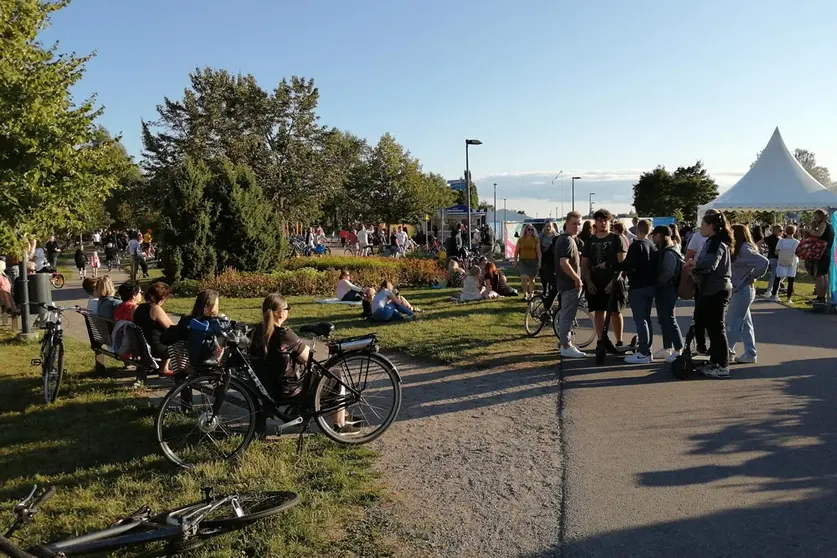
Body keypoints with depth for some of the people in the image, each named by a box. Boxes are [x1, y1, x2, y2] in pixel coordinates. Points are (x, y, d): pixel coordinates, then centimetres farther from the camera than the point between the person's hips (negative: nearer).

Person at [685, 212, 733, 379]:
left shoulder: (717, 243, -15)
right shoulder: (712, 242, 16)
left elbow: (710, 264, -30)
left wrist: (694, 263, -13)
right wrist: (694, 268, -1)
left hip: (717, 290, -10)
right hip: (711, 290, 10)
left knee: (716, 327, -5)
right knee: (711, 326, 15)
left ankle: (722, 366, 1)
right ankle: (715, 360, 24)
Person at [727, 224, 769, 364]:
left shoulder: (745, 250, -16)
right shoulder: (740, 249, 11)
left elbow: (764, 262, -24)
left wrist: (752, 277, -14)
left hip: (742, 291, -10)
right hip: (739, 291, 10)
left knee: (733, 323, -1)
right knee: (744, 323, 12)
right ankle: (750, 354, 18)